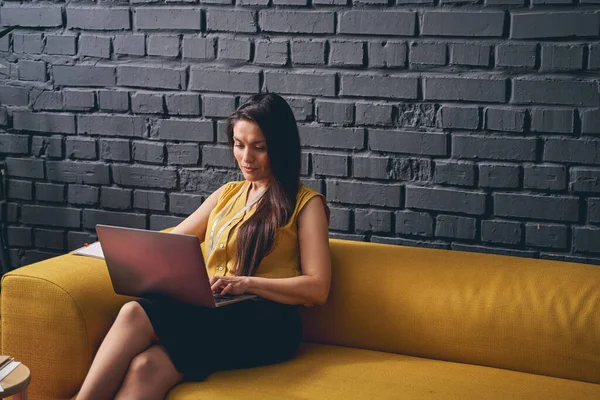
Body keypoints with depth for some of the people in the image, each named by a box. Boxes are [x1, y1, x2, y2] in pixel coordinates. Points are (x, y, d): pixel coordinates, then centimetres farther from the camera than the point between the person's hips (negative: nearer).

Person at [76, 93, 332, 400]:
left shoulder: (306, 202, 9)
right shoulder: (228, 194, 27)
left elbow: (317, 288, -2)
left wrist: (246, 282, -15)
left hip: (265, 322, -5)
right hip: (211, 312, 5)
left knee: (137, 314, -32)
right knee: (145, 368, -33)